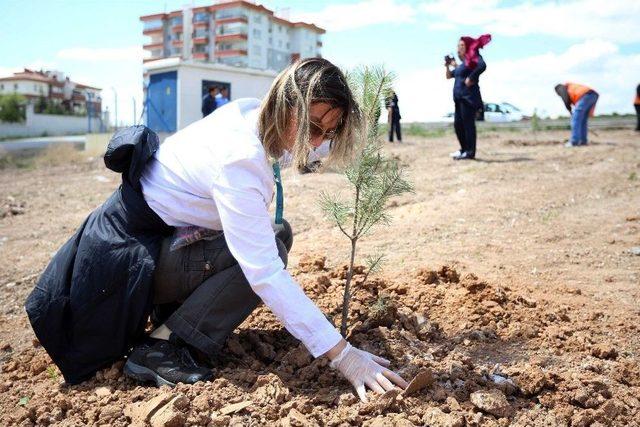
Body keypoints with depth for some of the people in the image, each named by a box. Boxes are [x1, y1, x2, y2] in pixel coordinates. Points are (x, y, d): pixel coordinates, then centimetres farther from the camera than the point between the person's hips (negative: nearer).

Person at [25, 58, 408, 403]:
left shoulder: (252, 111, -7)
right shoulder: (240, 160, -33)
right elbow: (266, 274, -37)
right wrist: (343, 355, -36)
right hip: (130, 251, -9)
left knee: (275, 235, 8)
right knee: (270, 251, -23)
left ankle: (168, 312, 11)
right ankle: (159, 347, -14)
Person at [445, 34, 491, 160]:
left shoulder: (473, 57, -4)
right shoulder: (463, 63, 22)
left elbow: (482, 66, -25)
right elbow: (449, 76, 26)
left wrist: (471, 78, -22)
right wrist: (447, 66, 10)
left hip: (469, 97, -9)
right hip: (459, 98, 9)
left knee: (468, 123, -9)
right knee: (458, 124, 9)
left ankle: (470, 152, -7)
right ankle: (464, 149, 18)